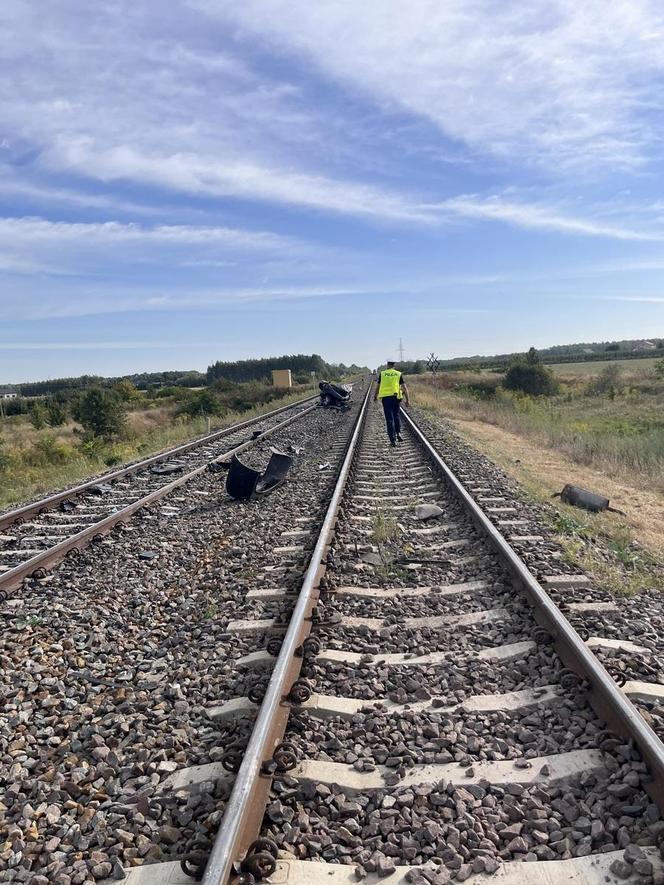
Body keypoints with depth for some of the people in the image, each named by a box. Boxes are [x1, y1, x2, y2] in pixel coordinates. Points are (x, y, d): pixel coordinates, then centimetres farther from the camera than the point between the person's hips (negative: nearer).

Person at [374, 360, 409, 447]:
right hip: (396, 397, 1)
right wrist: (407, 400, 4)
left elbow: (377, 386, 10)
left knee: (389, 419, 2)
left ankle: (393, 440, -1)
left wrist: (375, 396, 26)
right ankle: (398, 433, 7)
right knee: (396, 415, 23)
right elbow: (405, 388, -1)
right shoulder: (399, 374, 4)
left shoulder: (382, 374, 3)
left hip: (385, 397, -1)